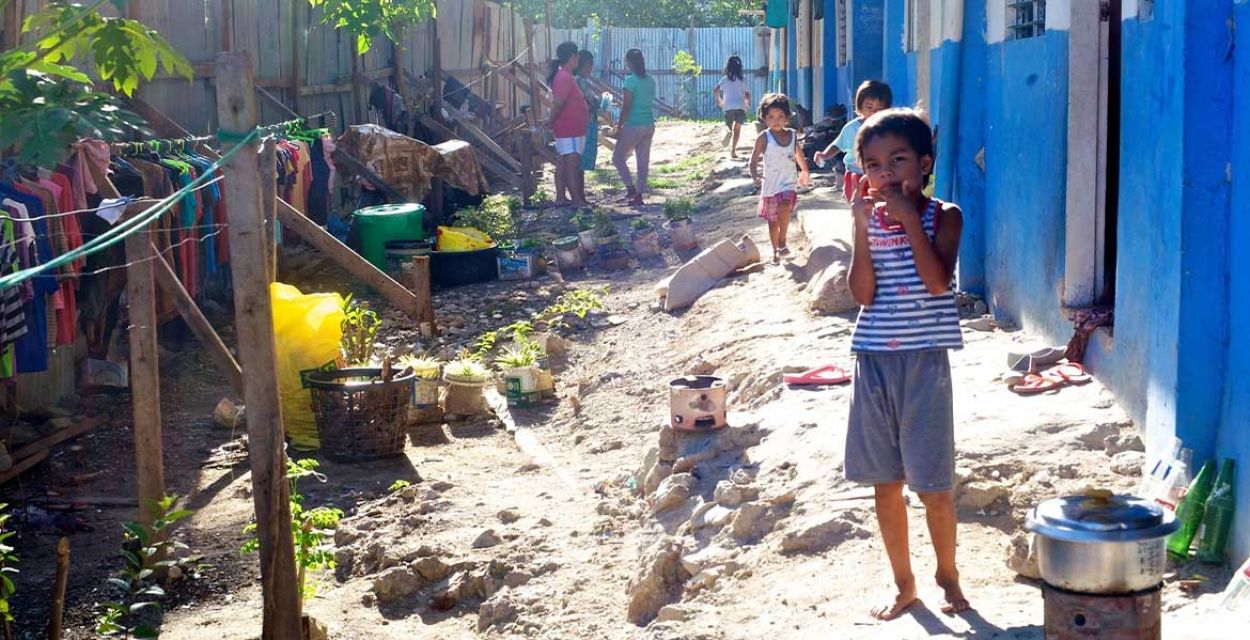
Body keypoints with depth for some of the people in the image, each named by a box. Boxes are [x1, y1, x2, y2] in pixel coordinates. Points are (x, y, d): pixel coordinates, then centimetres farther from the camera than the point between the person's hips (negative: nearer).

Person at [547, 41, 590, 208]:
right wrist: (551, 123, -14)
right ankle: (577, 201, -9)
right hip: (570, 131, -10)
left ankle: (560, 198, 17)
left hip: (568, 130, 10)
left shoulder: (564, 76, 14)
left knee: (562, 163, 12)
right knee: (572, 165, -9)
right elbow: (558, 103, -24)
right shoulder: (565, 77, -18)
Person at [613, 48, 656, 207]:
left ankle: (631, 187, -4)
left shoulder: (631, 81, -14)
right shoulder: (650, 81, 8)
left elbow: (626, 107, -15)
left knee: (618, 157, 7)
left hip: (633, 126, -7)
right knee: (643, 161, 9)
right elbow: (649, 102, 12)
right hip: (649, 125, 7)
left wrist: (619, 127, -8)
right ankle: (639, 194, 11)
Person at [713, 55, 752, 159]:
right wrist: (747, 104, 23)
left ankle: (728, 131, -27)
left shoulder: (725, 79, 6)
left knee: (728, 125, 12)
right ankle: (733, 150, -1)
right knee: (737, 129, 7)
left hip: (728, 106, 0)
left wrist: (720, 101, 13)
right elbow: (747, 95, 4)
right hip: (740, 106, 0)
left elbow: (715, 91, -4)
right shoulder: (742, 80, 7)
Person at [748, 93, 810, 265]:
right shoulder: (764, 138, -9)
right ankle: (776, 252, 26)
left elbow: (798, 155, 19)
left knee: (784, 207, -28)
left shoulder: (793, 135, 0)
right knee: (772, 220, 10)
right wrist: (755, 177, -27)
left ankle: (782, 242, -15)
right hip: (770, 185, 0)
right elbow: (754, 160, -9)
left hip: (789, 183, 0)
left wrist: (805, 172, 32)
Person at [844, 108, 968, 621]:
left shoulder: (943, 217, -2)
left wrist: (908, 218, -18)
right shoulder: (868, 218, 4)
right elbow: (863, 293, -6)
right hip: (874, 361, 3)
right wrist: (863, 226, -13)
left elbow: (936, 281, -18)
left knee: (933, 484, 2)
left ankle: (947, 574, 24)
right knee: (885, 482, 10)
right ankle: (903, 583, 25)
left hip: (924, 362, -3)